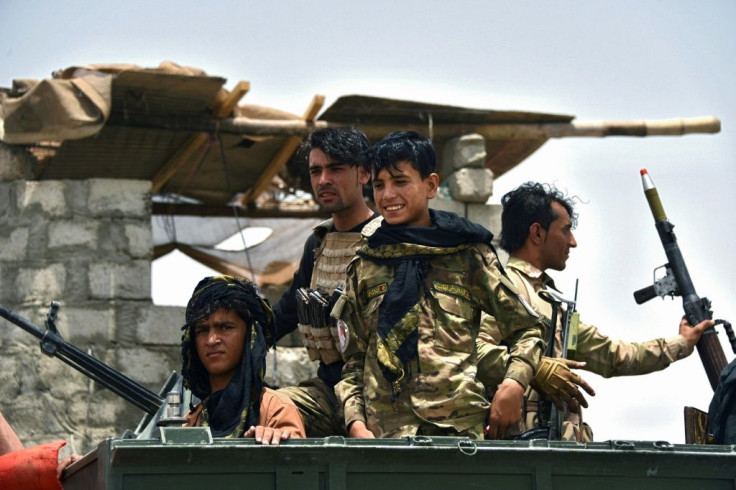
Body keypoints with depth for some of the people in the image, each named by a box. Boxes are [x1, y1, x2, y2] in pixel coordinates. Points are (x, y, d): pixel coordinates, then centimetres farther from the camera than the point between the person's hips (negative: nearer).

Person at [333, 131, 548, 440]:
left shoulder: (469, 255, 9)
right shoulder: (364, 267, 16)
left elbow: (528, 328, 13)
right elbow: (353, 360, 17)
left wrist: (514, 383, -5)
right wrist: (355, 422, 0)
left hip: (461, 426, -2)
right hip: (382, 431, 2)